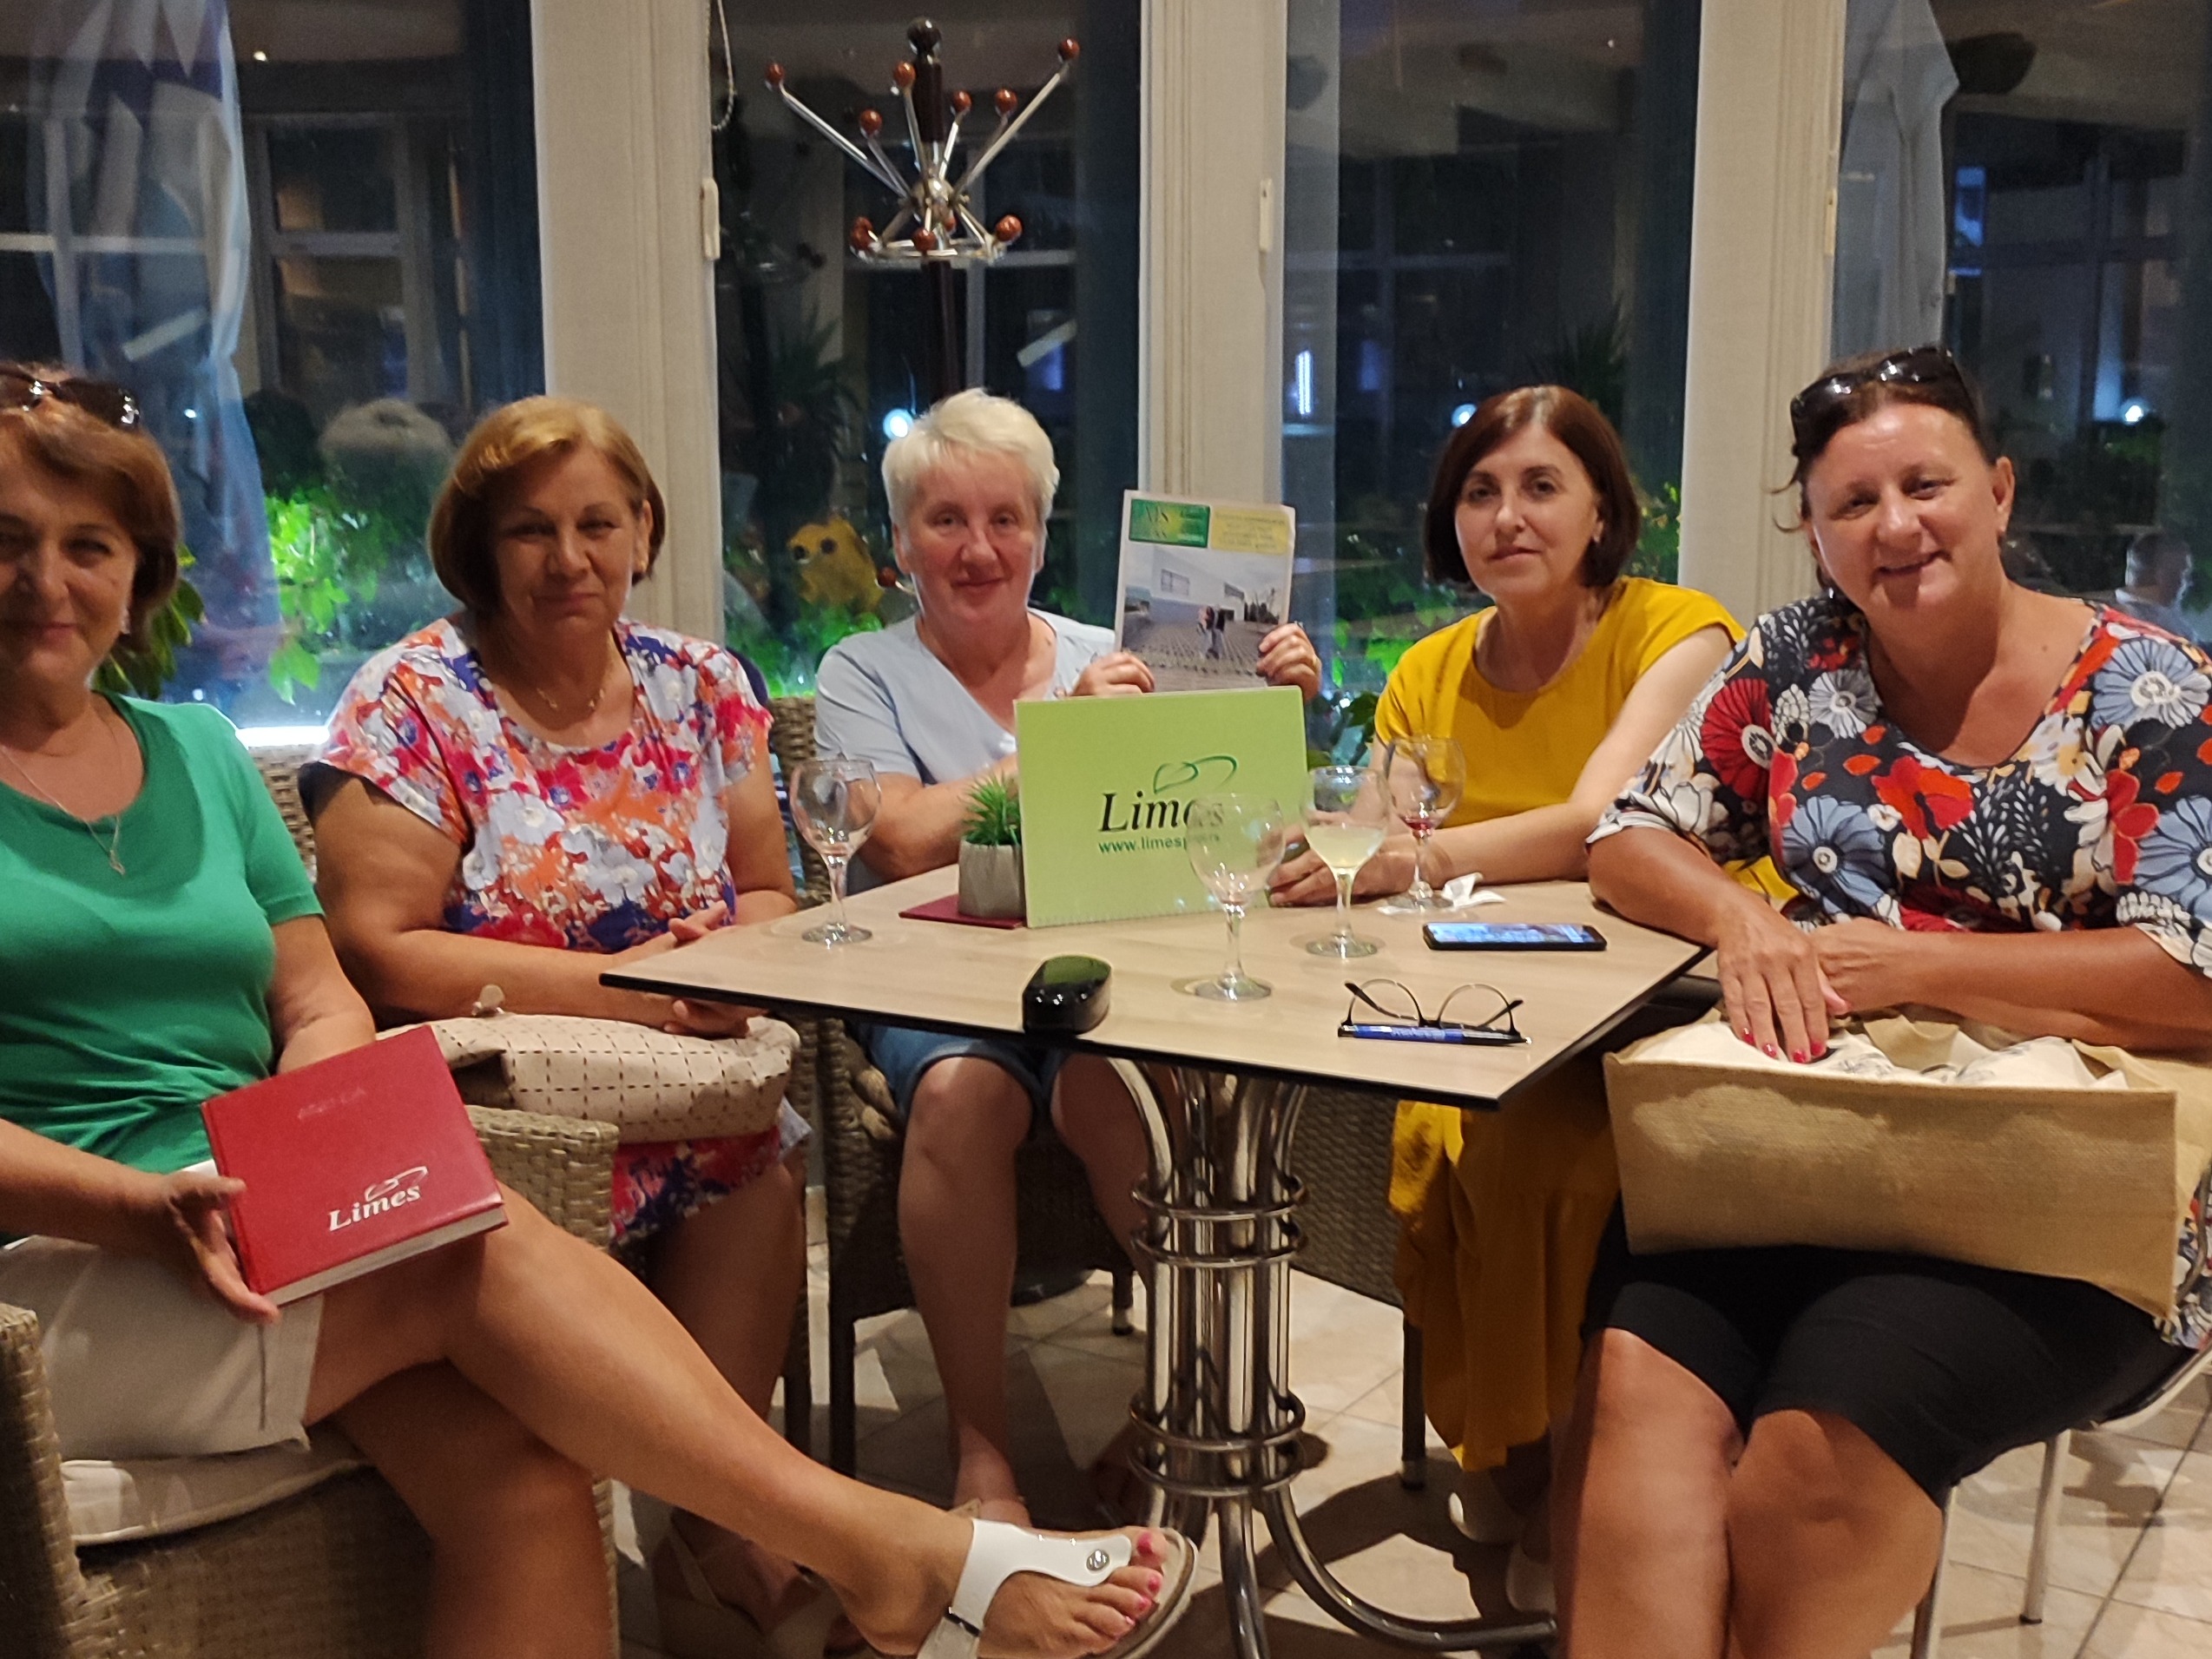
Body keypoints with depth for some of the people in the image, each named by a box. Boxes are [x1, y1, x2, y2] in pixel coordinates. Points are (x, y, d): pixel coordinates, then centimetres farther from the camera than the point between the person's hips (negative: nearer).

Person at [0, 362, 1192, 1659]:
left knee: (526, 1484, -23)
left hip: (256, 1234, 4)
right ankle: (892, 1552, -25)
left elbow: (320, 1003, 14)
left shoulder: (197, 750, 17)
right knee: (482, 1245, -28)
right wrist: (146, 1201, -21)